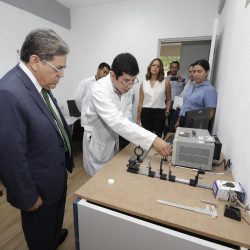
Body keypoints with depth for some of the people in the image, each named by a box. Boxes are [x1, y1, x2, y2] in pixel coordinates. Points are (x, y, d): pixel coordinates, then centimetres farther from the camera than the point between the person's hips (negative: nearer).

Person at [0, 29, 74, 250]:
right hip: (40, 188, -8)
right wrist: (29, 198, -15)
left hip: (57, 175, 8)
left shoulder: (39, 83, -3)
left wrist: (65, 159, 12)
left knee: (56, 218, 35)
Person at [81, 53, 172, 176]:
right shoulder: (99, 90, -30)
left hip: (113, 139, 6)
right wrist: (152, 139, -50)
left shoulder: (126, 87, -9)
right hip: (97, 142, -6)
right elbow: (116, 121, -43)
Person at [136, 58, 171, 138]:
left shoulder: (165, 82, 2)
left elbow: (168, 100, 11)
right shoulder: (143, 83, 7)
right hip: (145, 113, 2)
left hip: (159, 113, -1)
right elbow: (140, 102, 7)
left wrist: (167, 112, 1)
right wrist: (138, 118, 7)